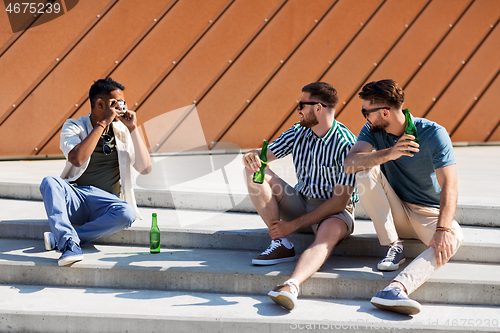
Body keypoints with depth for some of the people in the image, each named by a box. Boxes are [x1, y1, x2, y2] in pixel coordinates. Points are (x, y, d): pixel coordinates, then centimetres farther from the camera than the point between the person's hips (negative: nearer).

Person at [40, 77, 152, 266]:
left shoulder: (122, 131, 11)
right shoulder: (73, 127, 4)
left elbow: (145, 168, 0)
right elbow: (77, 159, -19)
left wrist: (133, 129, -4)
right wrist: (102, 123, -15)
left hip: (106, 203, 1)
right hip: (74, 198, -1)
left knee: (127, 213, -33)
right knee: (49, 182, -31)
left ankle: (58, 238, -27)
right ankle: (70, 244, -41)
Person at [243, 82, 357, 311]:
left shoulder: (346, 145, -19)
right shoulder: (298, 133, 1)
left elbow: (340, 201, -21)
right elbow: (266, 155, 4)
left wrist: (294, 225, -23)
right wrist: (251, 156, -24)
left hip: (334, 210, -6)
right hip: (301, 203, 6)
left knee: (329, 232, -41)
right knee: (254, 171, -13)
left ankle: (291, 286, -64)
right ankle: (281, 245, -18)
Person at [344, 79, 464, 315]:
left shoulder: (433, 134, -16)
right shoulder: (373, 130, -4)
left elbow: (449, 186, -24)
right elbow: (349, 164, -21)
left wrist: (443, 229, -39)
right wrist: (389, 154, -38)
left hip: (430, 214, -2)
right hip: (395, 213, 3)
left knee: (453, 238, -35)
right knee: (365, 173, -23)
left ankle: (398, 287, -54)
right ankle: (393, 247, -17)